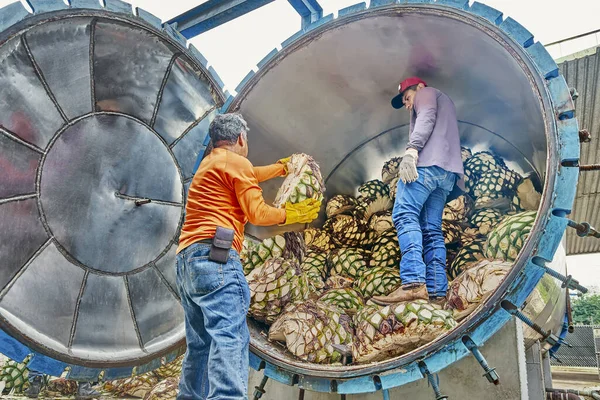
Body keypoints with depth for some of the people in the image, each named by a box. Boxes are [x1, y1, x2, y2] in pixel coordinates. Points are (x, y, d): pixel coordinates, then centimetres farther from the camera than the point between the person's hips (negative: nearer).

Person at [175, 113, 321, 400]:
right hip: (214, 256, -10)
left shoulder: (209, 164, 28)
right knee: (230, 337, -20)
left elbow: (249, 176, 43)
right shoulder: (235, 161, 1)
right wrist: (291, 214, 11)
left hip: (187, 260, 10)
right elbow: (257, 213, -5)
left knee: (200, 343, 14)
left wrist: (282, 167, 55)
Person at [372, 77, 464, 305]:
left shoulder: (426, 93, 16)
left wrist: (411, 150, -21)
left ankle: (413, 283, -34)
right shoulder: (445, 103, 41)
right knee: (432, 230, 0)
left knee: (405, 216, -20)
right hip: (448, 170, 9)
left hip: (427, 161, -9)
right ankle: (436, 291, -9)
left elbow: (427, 118, -7)